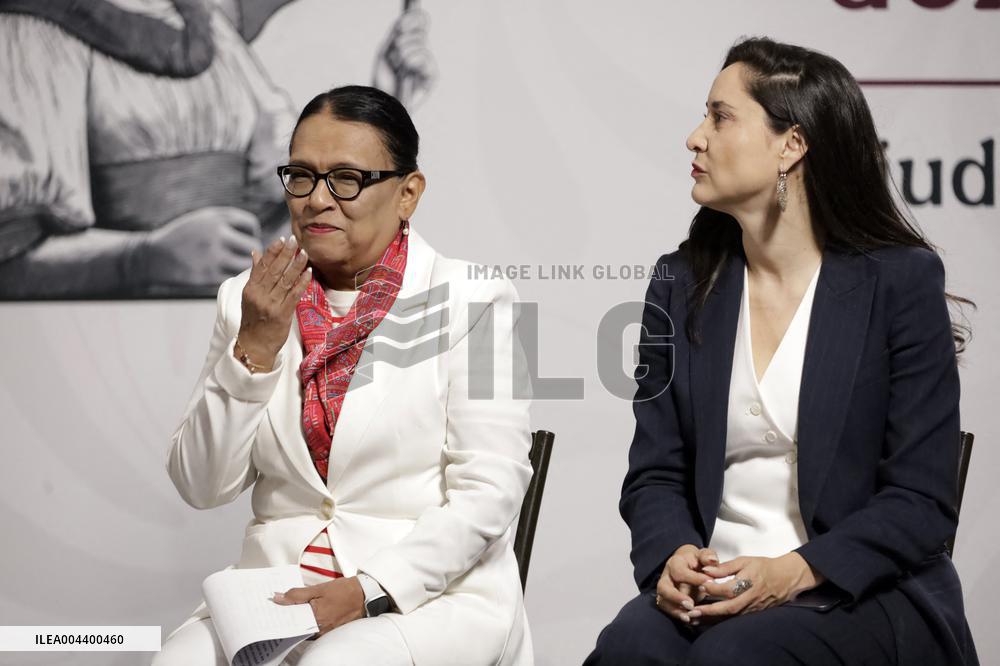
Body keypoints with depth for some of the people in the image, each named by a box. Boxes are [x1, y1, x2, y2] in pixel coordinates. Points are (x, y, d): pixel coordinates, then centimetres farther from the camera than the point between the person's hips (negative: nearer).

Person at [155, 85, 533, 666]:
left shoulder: (474, 302, -2)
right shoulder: (253, 299, 10)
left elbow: (488, 493, -8)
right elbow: (202, 486, 5)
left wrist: (370, 592, -18)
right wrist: (255, 349, -7)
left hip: (431, 591, -3)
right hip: (281, 590, 4)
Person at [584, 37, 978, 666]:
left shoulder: (901, 281, -4)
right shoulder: (683, 285, 10)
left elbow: (922, 500, -6)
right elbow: (655, 473, 9)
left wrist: (793, 572, -19)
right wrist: (674, 555, -13)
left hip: (864, 594, -3)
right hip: (714, 589, 3)